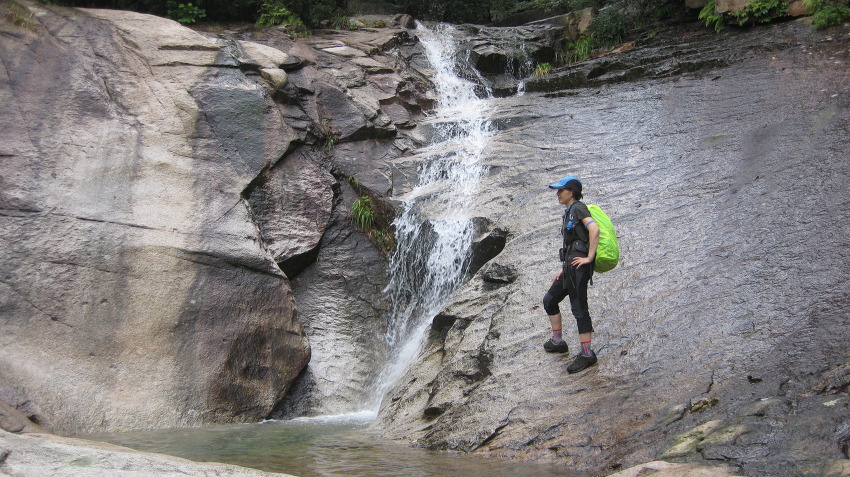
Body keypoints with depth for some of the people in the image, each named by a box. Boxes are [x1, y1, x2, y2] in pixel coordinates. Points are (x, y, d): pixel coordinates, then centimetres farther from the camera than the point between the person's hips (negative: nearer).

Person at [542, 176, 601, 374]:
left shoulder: (578, 208, -6)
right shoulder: (569, 212, 22)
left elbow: (594, 229, -22)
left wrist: (589, 257, -21)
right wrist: (564, 269, 20)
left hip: (578, 266, -11)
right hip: (570, 268, 11)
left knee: (579, 308, -9)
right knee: (549, 300, 18)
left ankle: (587, 354, -6)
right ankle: (557, 342, 28)